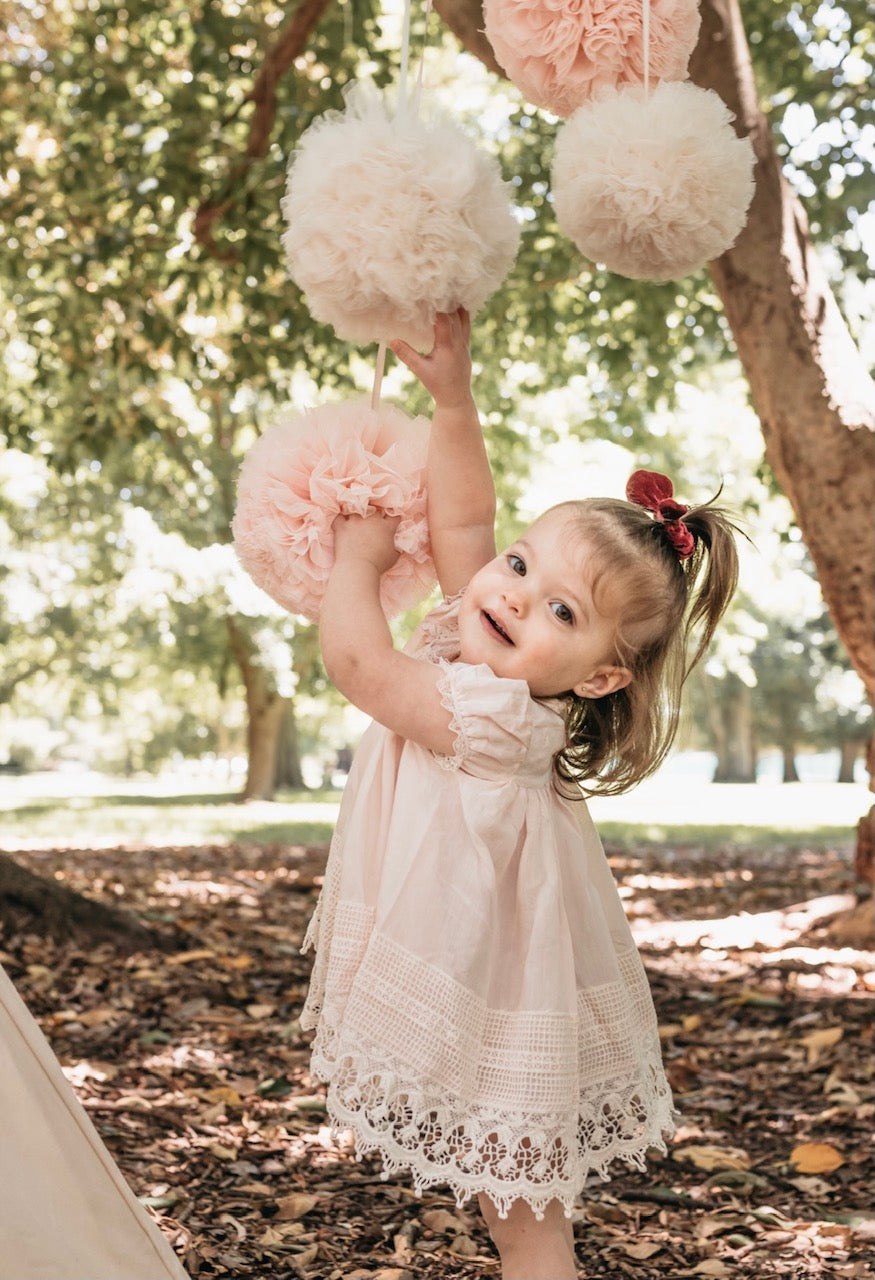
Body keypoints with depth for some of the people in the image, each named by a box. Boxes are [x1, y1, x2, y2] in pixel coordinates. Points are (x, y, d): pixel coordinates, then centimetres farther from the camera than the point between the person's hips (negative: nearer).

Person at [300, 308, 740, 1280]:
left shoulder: (500, 717, -28)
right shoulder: (476, 650, -3)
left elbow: (355, 661, -26)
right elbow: (460, 523, 3)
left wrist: (358, 559, -9)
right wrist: (452, 397, -4)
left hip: (497, 1016, -9)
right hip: (470, 987, 9)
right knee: (513, 1199, 21)